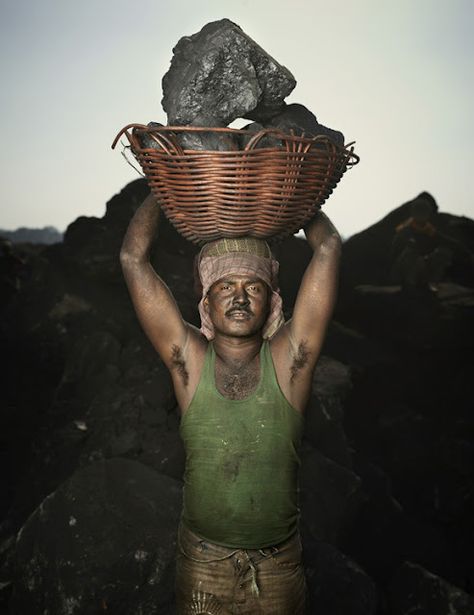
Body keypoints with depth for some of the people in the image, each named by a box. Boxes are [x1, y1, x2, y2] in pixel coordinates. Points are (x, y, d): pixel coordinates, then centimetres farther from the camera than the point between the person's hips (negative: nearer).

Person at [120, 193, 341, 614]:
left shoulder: (288, 358, -13)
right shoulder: (190, 359, -12)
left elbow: (328, 247, -15)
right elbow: (133, 258, -14)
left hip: (279, 566, 1)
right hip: (202, 562, 0)